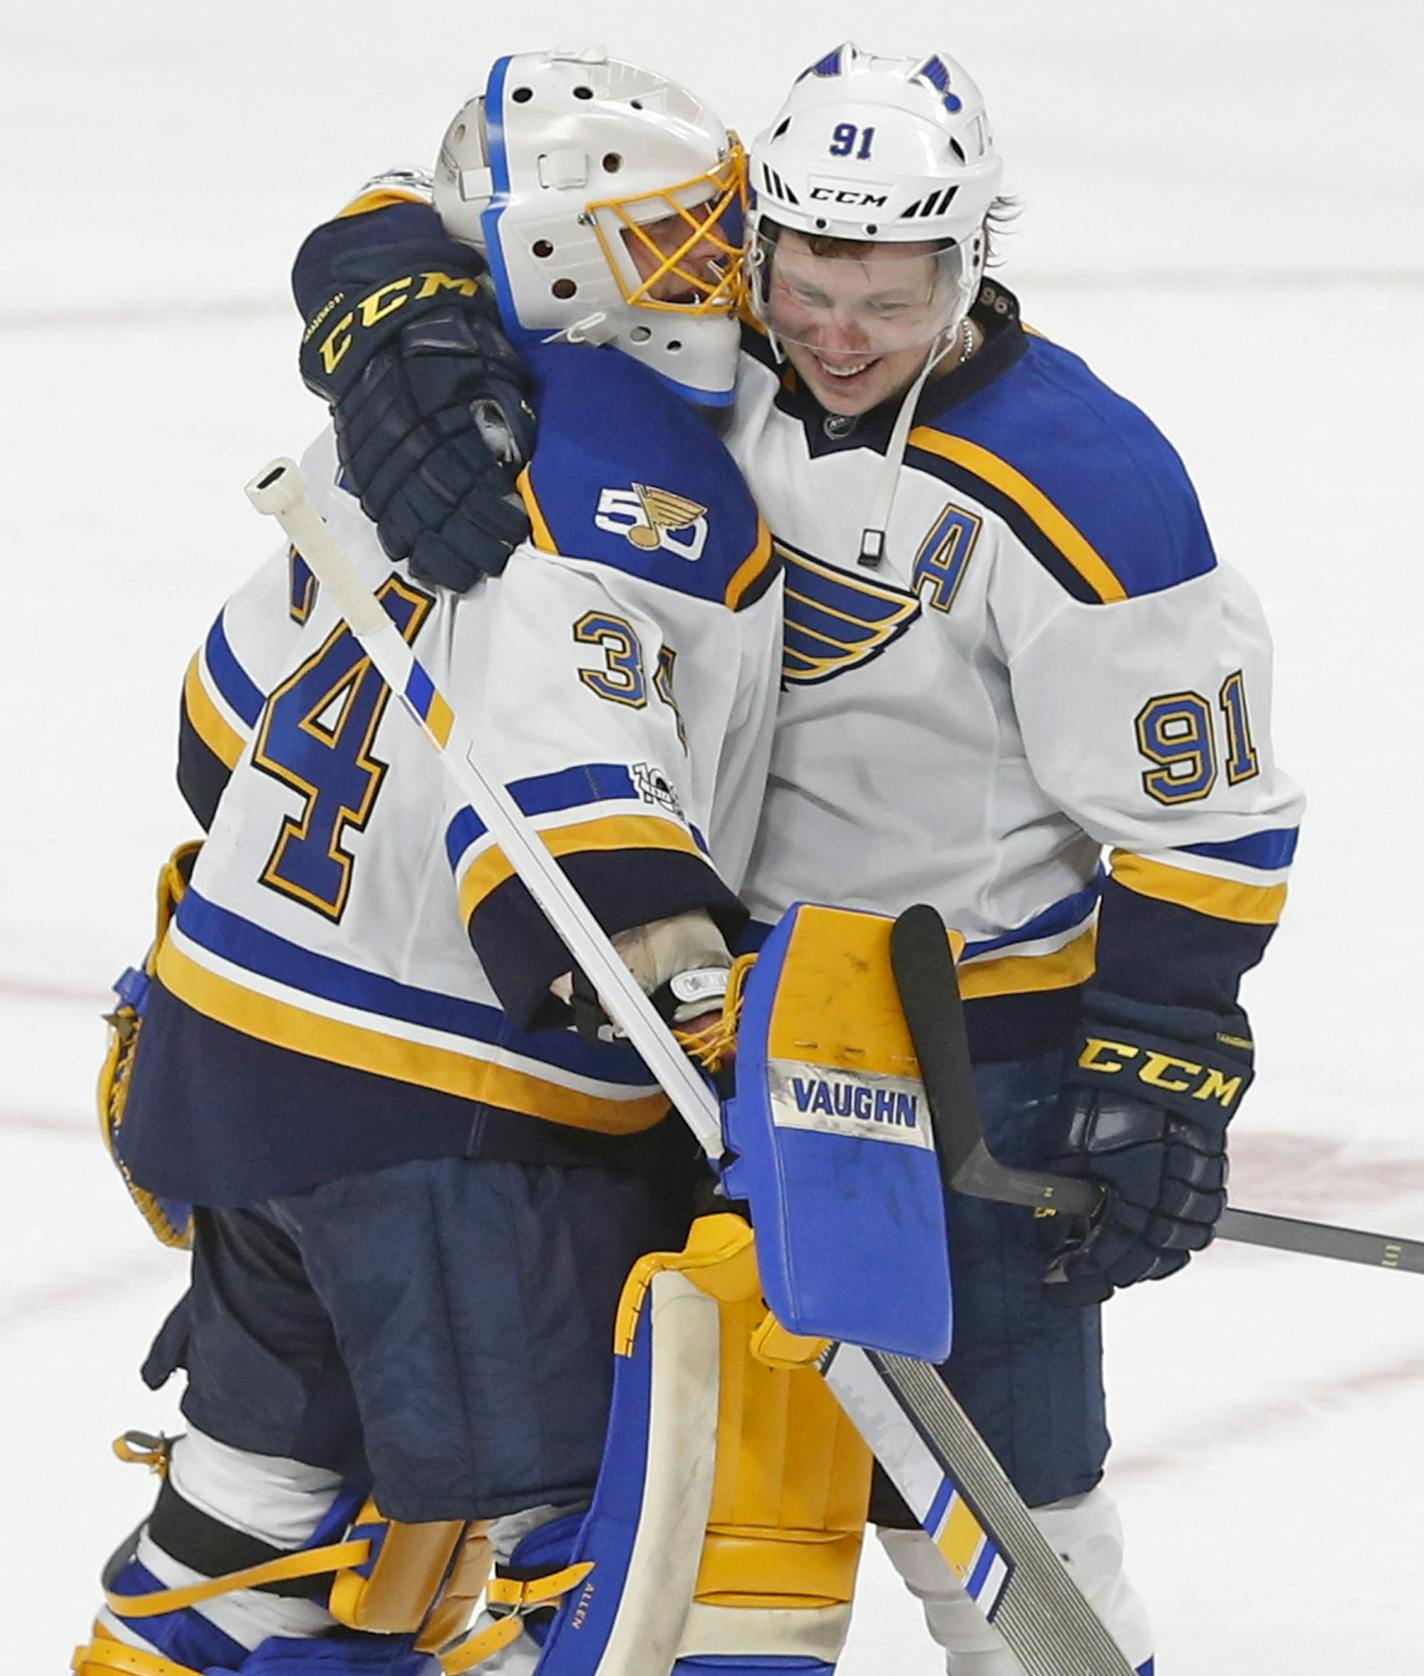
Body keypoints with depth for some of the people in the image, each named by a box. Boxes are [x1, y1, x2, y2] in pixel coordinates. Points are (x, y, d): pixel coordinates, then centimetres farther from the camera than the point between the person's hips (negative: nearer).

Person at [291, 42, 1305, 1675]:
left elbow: (1202, 818, -16)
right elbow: (406, 229, -6)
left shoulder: (1080, 489, -21)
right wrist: (410, 358, -29)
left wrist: (1159, 1083, -20)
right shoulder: (703, 349, -8)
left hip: (982, 1033, -6)